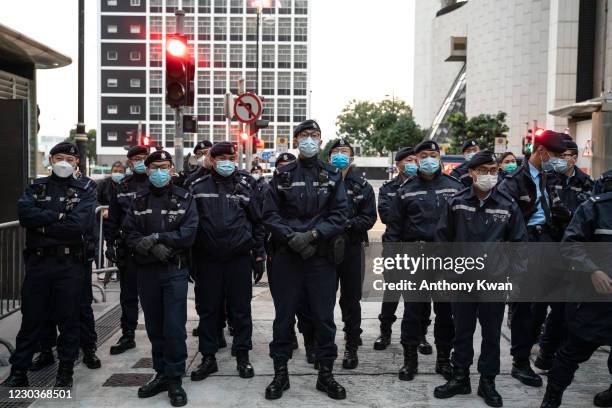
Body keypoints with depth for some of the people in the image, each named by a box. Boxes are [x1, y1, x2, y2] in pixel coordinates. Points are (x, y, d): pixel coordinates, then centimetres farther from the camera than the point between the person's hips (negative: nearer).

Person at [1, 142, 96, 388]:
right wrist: (59, 215, -15)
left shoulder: (84, 190, 3)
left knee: (68, 319, 7)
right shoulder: (37, 187, 11)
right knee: (31, 319, 10)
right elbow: (25, 213, -9)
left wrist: (43, 227, -10)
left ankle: (66, 372, 21)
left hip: (70, 264, -2)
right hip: (38, 262, 2)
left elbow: (80, 224, -14)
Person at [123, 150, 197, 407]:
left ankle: (174, 380, 6)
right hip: (146, 270, 3)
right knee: (154, 327, 11)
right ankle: (161, 374, 24)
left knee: (174, 327, -5)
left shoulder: (184, 199, 1)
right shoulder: (138, 201, 9)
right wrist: (153, 248, -18)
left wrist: (157, 237, -18)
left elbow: (189, 233, -11)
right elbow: (130, 235, -1)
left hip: (175, 270, -3)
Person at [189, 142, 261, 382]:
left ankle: (242, 356, 20)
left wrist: (246, 197, -11)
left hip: (239, 256, 0)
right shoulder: (198, 186, 5)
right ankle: (208, 357, 20)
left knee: (240, 308, 7)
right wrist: (190, 254, -2)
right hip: (207, 257, 1)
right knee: (208, 308, 9)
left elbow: (258, 216, 4)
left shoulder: (246, 184, 5)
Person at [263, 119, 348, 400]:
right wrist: (291, 236, -14)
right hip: (287, 255, 0)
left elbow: (340, 213, -2)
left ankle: (326, 374, 20)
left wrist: (314, 234, -15)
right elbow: (270, 213, -1)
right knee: (284, 315, 7)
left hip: (322, 256, 1)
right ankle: (280, 373, 20)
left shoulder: (332, 175, 6)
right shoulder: (283, 175, 4)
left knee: (324, 316, 6)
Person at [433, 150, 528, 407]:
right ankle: (460, 378, 25)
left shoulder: (508, 206, -2)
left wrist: (514, 271, -2)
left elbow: (519, 242, 4)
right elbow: (443, 237, 6)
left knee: (492, 333, 9)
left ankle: (487, 382, 23)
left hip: (495, 280, 0)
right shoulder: (456, 203, -2)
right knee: (462, 331, 11)